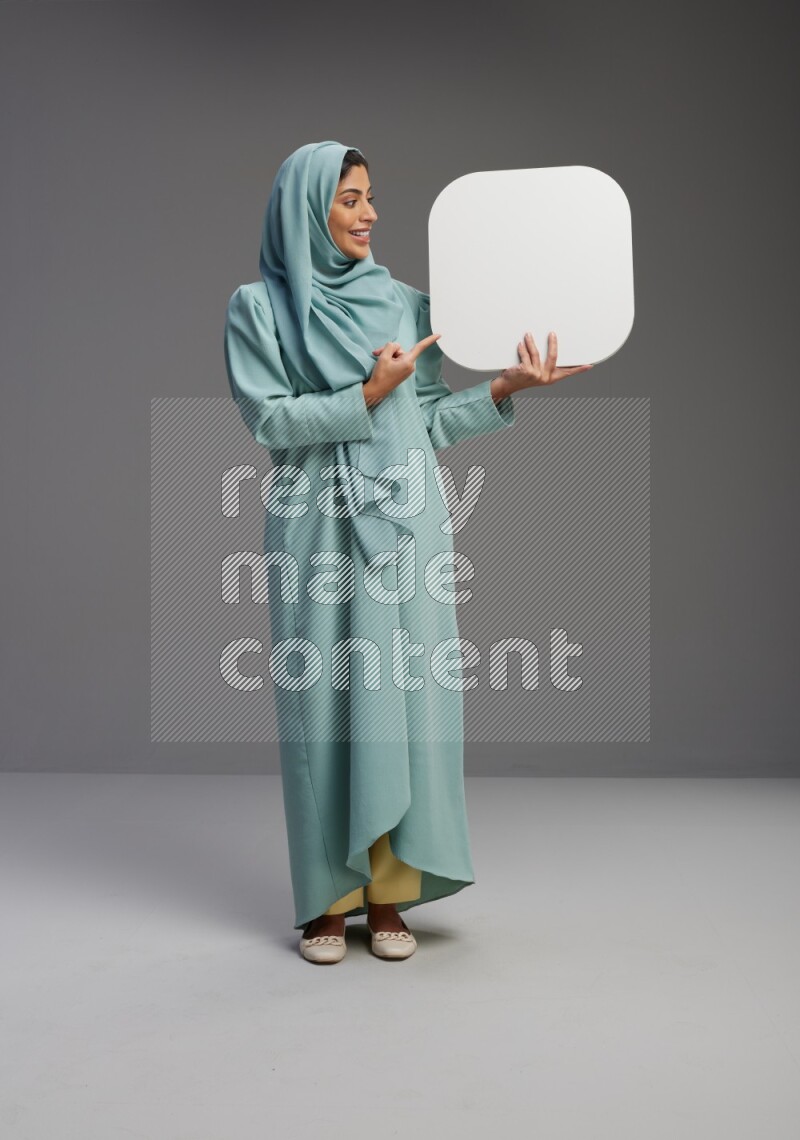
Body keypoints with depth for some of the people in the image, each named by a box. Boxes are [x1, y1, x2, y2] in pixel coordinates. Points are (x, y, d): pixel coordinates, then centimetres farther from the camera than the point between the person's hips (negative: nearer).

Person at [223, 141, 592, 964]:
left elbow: (429, 422, 9)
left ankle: (389, 894, 11)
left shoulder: (403, 301, 12)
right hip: (317, 526, -2)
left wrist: (506, 389, -3)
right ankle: (326, 896, 11)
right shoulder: (257, 307, 3)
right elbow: (270, 420, -6)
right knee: (324, 698, 0)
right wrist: (369, 393, -13)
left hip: (403, 521, 3)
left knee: (402, 693, 1)